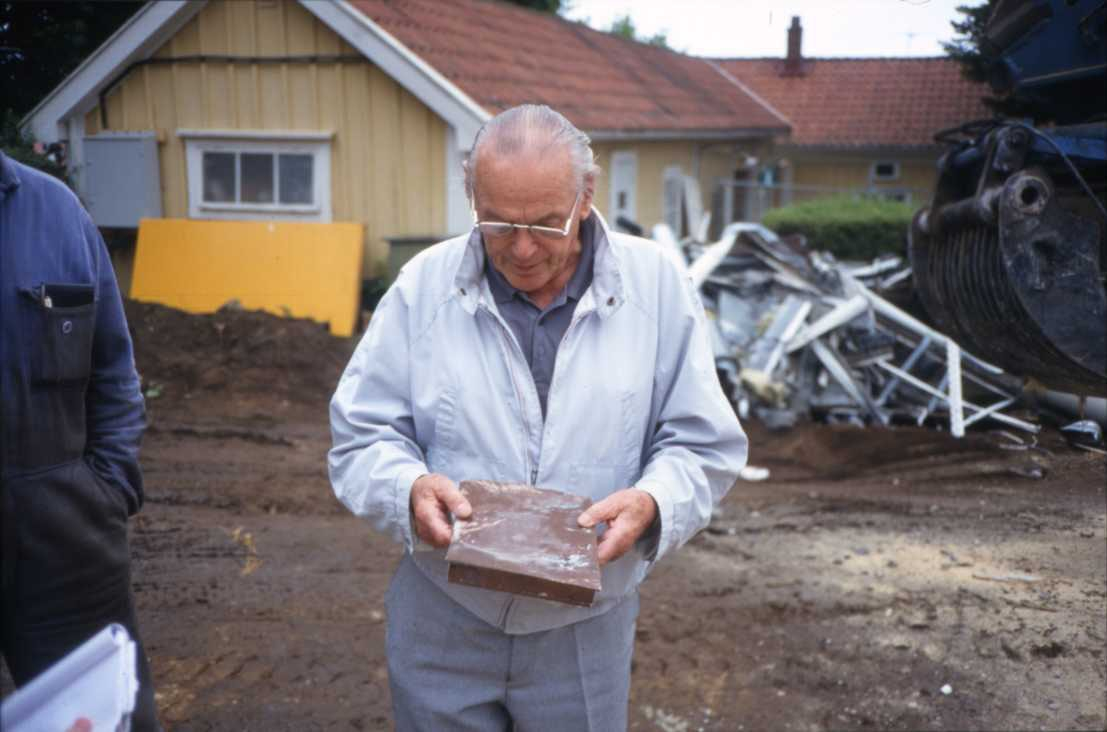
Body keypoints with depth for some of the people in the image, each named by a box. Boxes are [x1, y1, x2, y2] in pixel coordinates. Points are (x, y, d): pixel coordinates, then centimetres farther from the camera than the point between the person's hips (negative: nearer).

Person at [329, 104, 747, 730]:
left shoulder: (657, 285, -7)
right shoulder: (424, 285, -7)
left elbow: (703, 445, -3)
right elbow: (361, 435, -3)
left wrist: (652, 502, -23)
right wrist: (409, 487, -24)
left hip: (586, 630, 1)